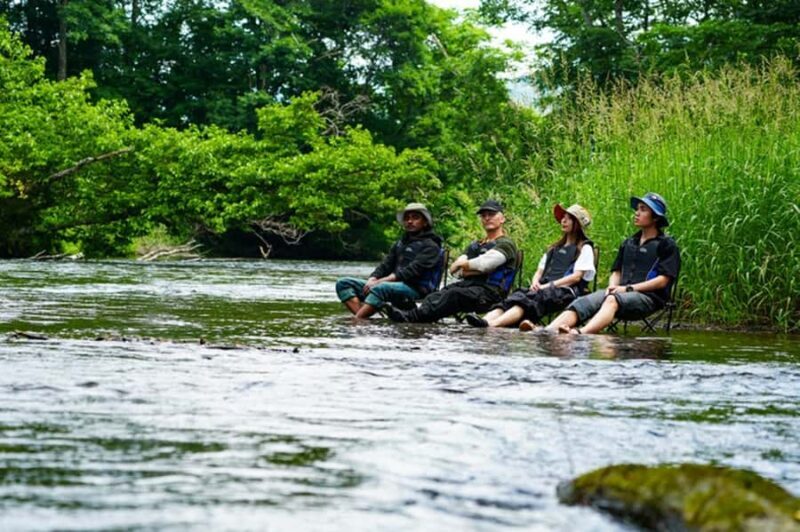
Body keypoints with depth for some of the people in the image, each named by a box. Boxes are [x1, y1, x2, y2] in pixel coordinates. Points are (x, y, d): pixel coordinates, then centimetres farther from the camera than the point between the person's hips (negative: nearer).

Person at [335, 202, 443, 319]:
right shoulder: (400, 244, 24)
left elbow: (412, 271, -12)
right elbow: (386, 265, 14)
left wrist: (380, 281, -20)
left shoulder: (430, 246, 1)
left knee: (380, 288, -39)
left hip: (416, 290, -8)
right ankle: (362, 317, -29)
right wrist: (371, 281, -8)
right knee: (343, 283, -4)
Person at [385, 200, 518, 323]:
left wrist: (463, 264, 6)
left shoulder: (506, 244, 6)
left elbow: (484, 264, -12)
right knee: (435, 296, -26)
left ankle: (412, 316, -55)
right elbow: (454, 269, 16)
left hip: (489, 293, -7)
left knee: (454, 294, -36)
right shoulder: (475, 246, 31)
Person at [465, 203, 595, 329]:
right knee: (518, 295, -28)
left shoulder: (584, 248, 10)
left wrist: (548, 286, -12)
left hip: (566, 291, -6)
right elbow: (539, 271, 27)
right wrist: (535, 282, 1)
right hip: (543, 289, 6)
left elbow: (576, 276, -3)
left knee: (530, 300, -35)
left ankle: (492, 324, -61)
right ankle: (485, 321, -55)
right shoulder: (554, 249, 32)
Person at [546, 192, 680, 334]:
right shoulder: (628, 243, 25)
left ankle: (581, 333, -66)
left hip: (649, 297, -6)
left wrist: (628, 288, -11)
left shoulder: (666, 245, 5)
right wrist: (613, 287, 1)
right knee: (582, 303, -23)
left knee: (612, 301, -39)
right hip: (621, 293, 6)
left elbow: (663, 280, -4)